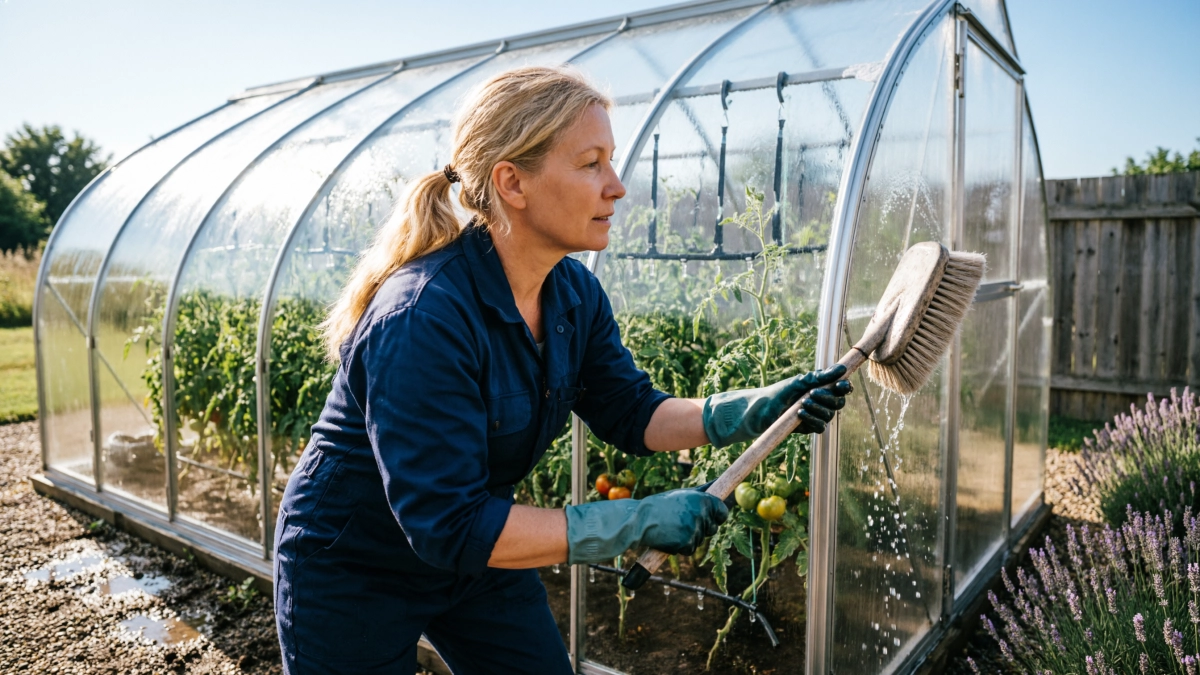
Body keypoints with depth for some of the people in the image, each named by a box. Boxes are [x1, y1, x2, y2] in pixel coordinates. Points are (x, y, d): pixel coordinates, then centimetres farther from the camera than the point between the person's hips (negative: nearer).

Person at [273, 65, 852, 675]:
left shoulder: (575, 295, -10)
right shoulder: (423, 320, -35)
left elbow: (631, 414, -1)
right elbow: (449, 525, -34)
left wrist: (756, 409, -16)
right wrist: (638, 524, -33)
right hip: (351, 573, -6)